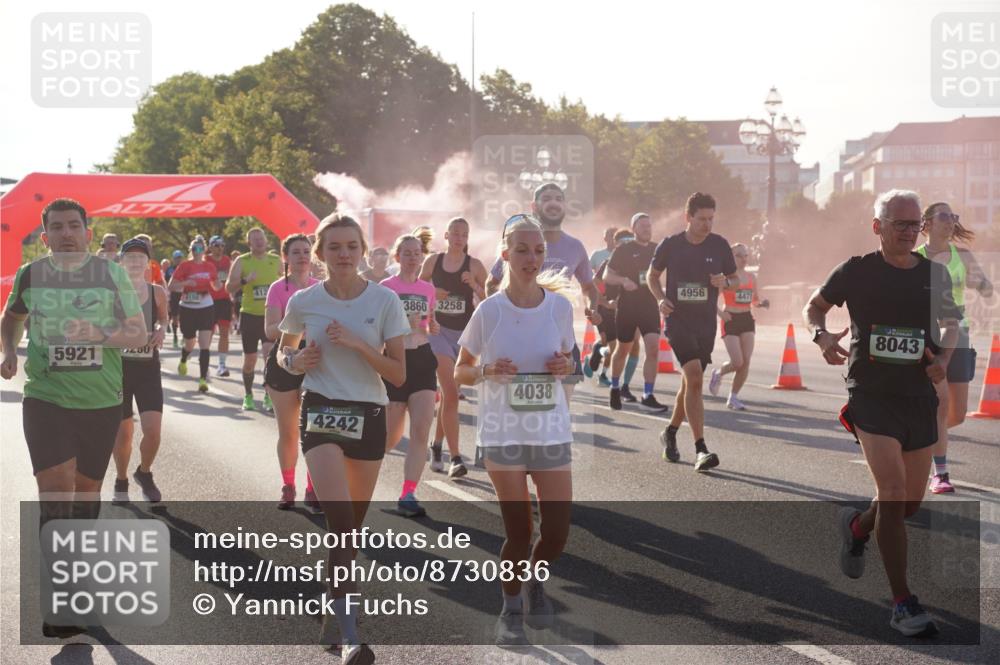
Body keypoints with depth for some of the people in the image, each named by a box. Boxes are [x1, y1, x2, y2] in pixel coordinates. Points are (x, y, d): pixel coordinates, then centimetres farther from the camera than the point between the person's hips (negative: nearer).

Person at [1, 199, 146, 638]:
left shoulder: (111, 274, -4)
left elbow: (138, 333, -4)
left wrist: (95, 333, -22)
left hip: (101, 402, 1)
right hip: (45, 399, -1)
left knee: (87, 488, 14)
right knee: (55, 492, -12)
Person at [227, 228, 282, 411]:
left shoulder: (276, 260, 6)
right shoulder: (242, 261, 0)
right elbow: (229, 288, -5)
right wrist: (245, 280, -22)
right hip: (250, 314, 0)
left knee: (270, 352, -15)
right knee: (249, 359, 7)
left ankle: (269, 395, -7)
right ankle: (248, 395, 24)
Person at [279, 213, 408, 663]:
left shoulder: (384, 301, -5)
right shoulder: (304, 302, -2)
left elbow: (398, 374, -5)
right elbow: (284, 351, 15)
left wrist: (357, 344, -18)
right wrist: (296, 361, -8)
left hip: (368, 415, 2)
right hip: (321, 411, -2)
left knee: (353, 523, 12)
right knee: (339, 518, -17)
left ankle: (337, 598, 39)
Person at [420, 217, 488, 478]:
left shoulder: (475, 266, -1)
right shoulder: (433, 261, 3)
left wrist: (474, 285, -19)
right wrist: (432, 293, -7)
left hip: (464, 334, 1)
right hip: (439, 330, -1)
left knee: (448, 394, 12)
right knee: (451, 394, -13)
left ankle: (437, 447, 33)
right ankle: (455, 458, -15)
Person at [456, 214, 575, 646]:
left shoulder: (560, 306, 0)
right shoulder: (488, 311, -6)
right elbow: (460, 373, 3)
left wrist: (565, 365, -9)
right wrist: (487, 371, -17)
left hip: (551, 429, 2)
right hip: (503, 431, -2)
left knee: (557, 531, -1)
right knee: (519, 532, -2)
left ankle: (535, 581, 32)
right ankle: (511, 610, 23)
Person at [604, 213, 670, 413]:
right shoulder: (623, 250, -2)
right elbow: (607, 277, -3)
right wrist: (623, 281, -21)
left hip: (650, 306, 2)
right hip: (627, 306, -2)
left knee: (653, 349, -12)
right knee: (623, 350, 11)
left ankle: (647, 396, -10)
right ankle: (615, 389, 33)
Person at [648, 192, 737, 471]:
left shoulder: (719, 245, 2)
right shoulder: (670, 245, -3)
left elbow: (734, 278, 13)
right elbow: (652, 275, 12)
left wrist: (725, 282, -10)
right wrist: (661, 298, -6)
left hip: (706, 323, 4)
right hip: (678, 320, -4)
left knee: (690, 383, 13)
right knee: (694, 378, -20)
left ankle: (671, 432, 38)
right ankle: (700, 449, -21)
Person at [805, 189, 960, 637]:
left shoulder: (934, 274, 4)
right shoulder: (858, 271, -5)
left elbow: (951, 322, 18)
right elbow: (815, 306, 8)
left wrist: (943, 356, -2)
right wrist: (822, 335, -13)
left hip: (919, 396, 5)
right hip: (872, 394, -4)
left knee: (912, 502, 12)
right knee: (893, 494, -16)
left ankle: (856, 527, 46)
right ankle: (903, 604, -7)